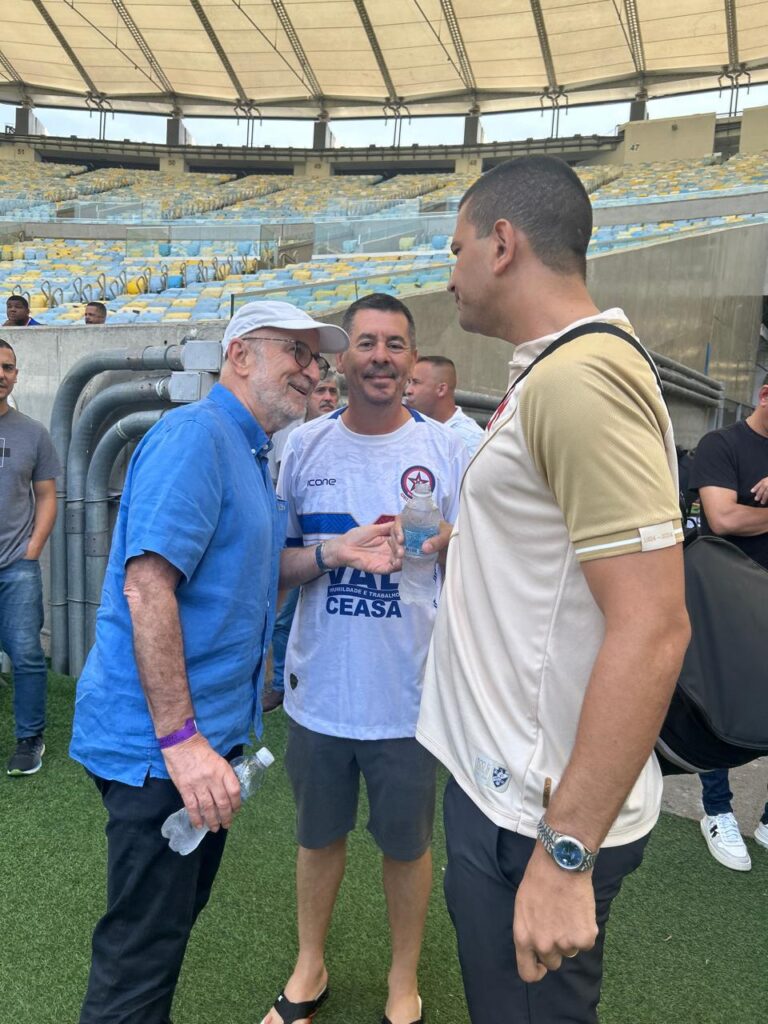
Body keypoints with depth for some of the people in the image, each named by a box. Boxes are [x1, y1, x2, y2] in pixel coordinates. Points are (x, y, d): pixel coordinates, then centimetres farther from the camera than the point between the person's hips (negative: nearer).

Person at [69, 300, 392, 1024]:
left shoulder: (249, 454, 13)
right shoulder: (196, 434, -18)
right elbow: (147, 586, -25)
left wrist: (335, 552, 1)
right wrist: (180, 739, -26)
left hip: (208, 729, 10)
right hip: (159, 742, -10)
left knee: (177, 917, 25)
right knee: (141, 952, 7)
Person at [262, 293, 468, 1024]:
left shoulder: (444, 449, -4)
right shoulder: (305, 446, 0)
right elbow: (276, 560, 2)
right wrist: (331, 553, -18)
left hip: (410, 692, -1)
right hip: (320, 686, 2)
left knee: (407, 842, 15)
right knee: (319, 833, 19)